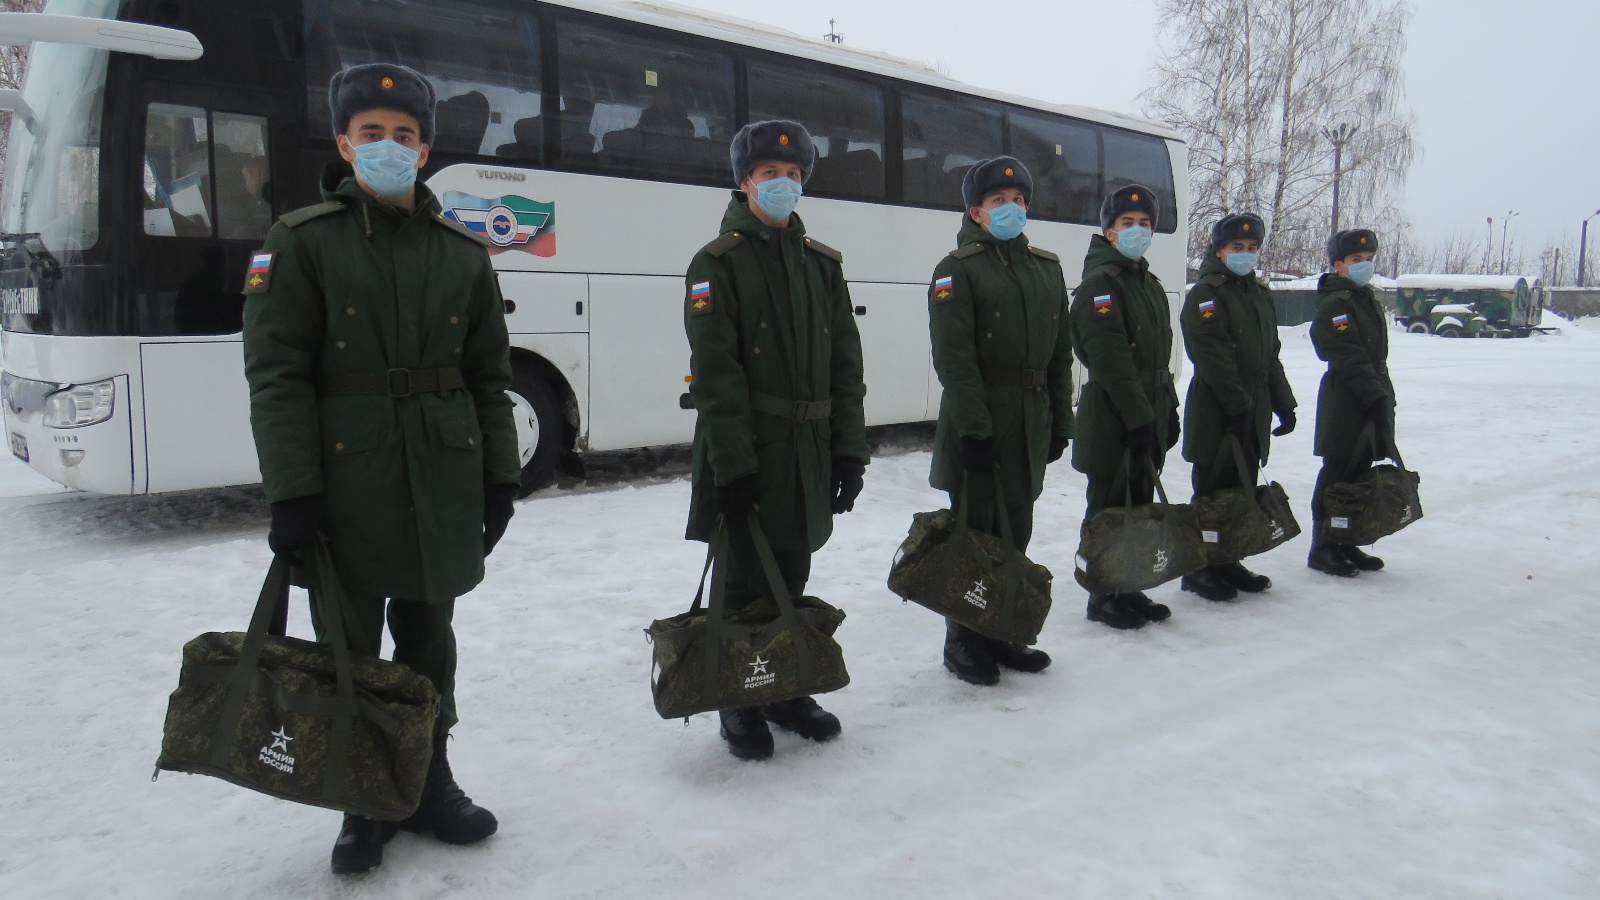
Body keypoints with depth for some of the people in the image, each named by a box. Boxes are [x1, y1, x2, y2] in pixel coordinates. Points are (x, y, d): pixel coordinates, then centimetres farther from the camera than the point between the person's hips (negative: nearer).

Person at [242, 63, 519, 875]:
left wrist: (500, 475, 5)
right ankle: (363, 804, 25)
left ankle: (428, 782, 32)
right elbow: (276, 374, -7)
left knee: (429, 641, 15)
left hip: (444, 482, 3)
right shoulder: (302, 243, -2)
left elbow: (488, 376, 10)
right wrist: (292, 492, -14)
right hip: (346, 484, -3)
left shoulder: (462, 252, 8)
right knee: (348, 649, 8)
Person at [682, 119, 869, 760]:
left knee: (791, 577, 15)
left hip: (809, 449, 5)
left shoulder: (822, 263, 12)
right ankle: (741, 706, 19)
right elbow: (715, 371, -13)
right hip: (747, 450, -5)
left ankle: (785, 690, 31)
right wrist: (732, 462, -19)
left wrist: (849, 449, 3)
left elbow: (846, 363, 10)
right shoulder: (718, 263, -4)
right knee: (746, 582, 4)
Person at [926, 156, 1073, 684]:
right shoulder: (957, 269, -6)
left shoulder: (1047, 267, 14)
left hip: (1031, 423, 6)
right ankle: (963, 644, 13)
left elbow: (1060, 352, 16)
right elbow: (954, 357, -13)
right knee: (974, 533, 1)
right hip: (978, 423, -6)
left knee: (1014, 533, 13)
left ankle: (1001, 634, 26)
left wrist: (1059, 421, 10)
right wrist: (975, 429, -19)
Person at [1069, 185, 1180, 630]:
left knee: (1141, 504, 13)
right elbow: (1109, 357, -19)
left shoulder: (1151, 284, 17)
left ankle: (1129, 589, 24)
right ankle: (1104, 597, 9)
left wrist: (1168, 409, 16)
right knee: (1110, 508, -1)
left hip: (1149, 413, 9)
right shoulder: (1098, 283, -11)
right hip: (1111, 415, -8)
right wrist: (1137, 414, -21)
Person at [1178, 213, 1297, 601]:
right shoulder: (1206, 294, -8)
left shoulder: (1261, 294, 17)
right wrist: (1237, 406, -21)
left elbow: (1271, 355, 21)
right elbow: (1214, 358, -17)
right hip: (1216, 414, -7)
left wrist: (1283, 402, 14)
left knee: (1243, 489, 11)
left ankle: (1227, 562, 22)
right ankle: (1199, 570, 6)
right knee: (1213, 492, -3)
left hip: (1254, 413, 7)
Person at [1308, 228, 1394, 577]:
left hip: (1373, 400, 9)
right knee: (1338, 477, -5)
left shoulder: (1369, 300, 19)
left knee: (1360, 476, 12)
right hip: (1344, 404, -9)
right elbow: (1351, 358, -20)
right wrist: (1376, 397, -23)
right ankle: (1322, 549, 3)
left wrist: (1385, 397, 18)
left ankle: (1346, 544, 21)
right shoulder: (1334, 304, -12)